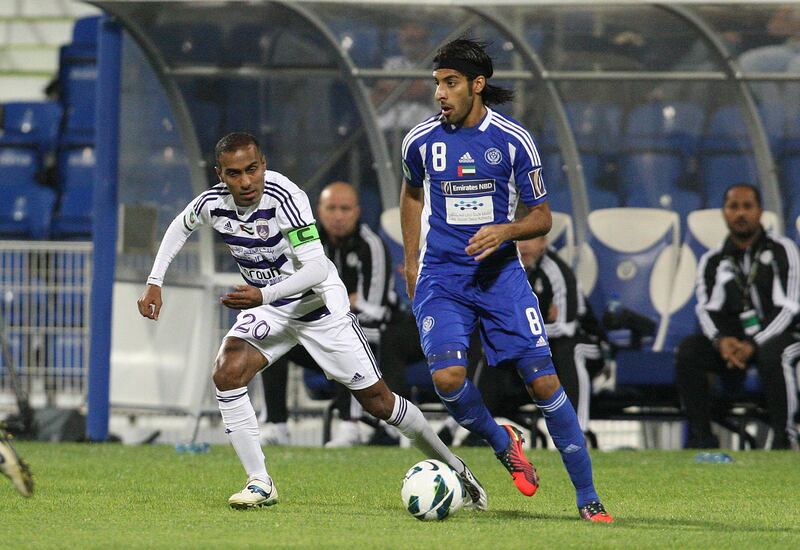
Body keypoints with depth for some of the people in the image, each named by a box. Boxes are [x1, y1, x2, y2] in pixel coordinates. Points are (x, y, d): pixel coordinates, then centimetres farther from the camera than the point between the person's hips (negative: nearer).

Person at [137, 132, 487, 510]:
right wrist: (155, 282, 3)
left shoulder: (284, 198, -30)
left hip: (319, 305, -4)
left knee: (377, 401, 0)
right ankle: (260, 483, -13)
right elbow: (180, 227, 11)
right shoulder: (212, 204, -14)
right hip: (265, 306, 4)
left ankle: (452, 467, 19)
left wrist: (263, 296, -46)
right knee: (227, 373, -21)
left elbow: (317, 269, -35)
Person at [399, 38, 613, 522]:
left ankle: (588, 497, 2)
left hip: (500, 273, -1)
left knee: (544, 381, -8)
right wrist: (411, 261, 19)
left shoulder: (513, 140, -4)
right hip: (440, 277, 1)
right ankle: (502, 442, 10)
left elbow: (542, 217, 3)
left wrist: (505, 231, -17)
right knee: (448, 377, -22)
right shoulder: (422, 140, 0)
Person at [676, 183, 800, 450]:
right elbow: (707, 310, 4)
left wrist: (754, 345, -19)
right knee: (688, 350, -24)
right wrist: (720, 341, -20)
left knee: (771, 354, -39)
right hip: (731, 340, 4)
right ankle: (700, 435, -19)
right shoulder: (712, 261, 14)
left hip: (774, 335, -4)